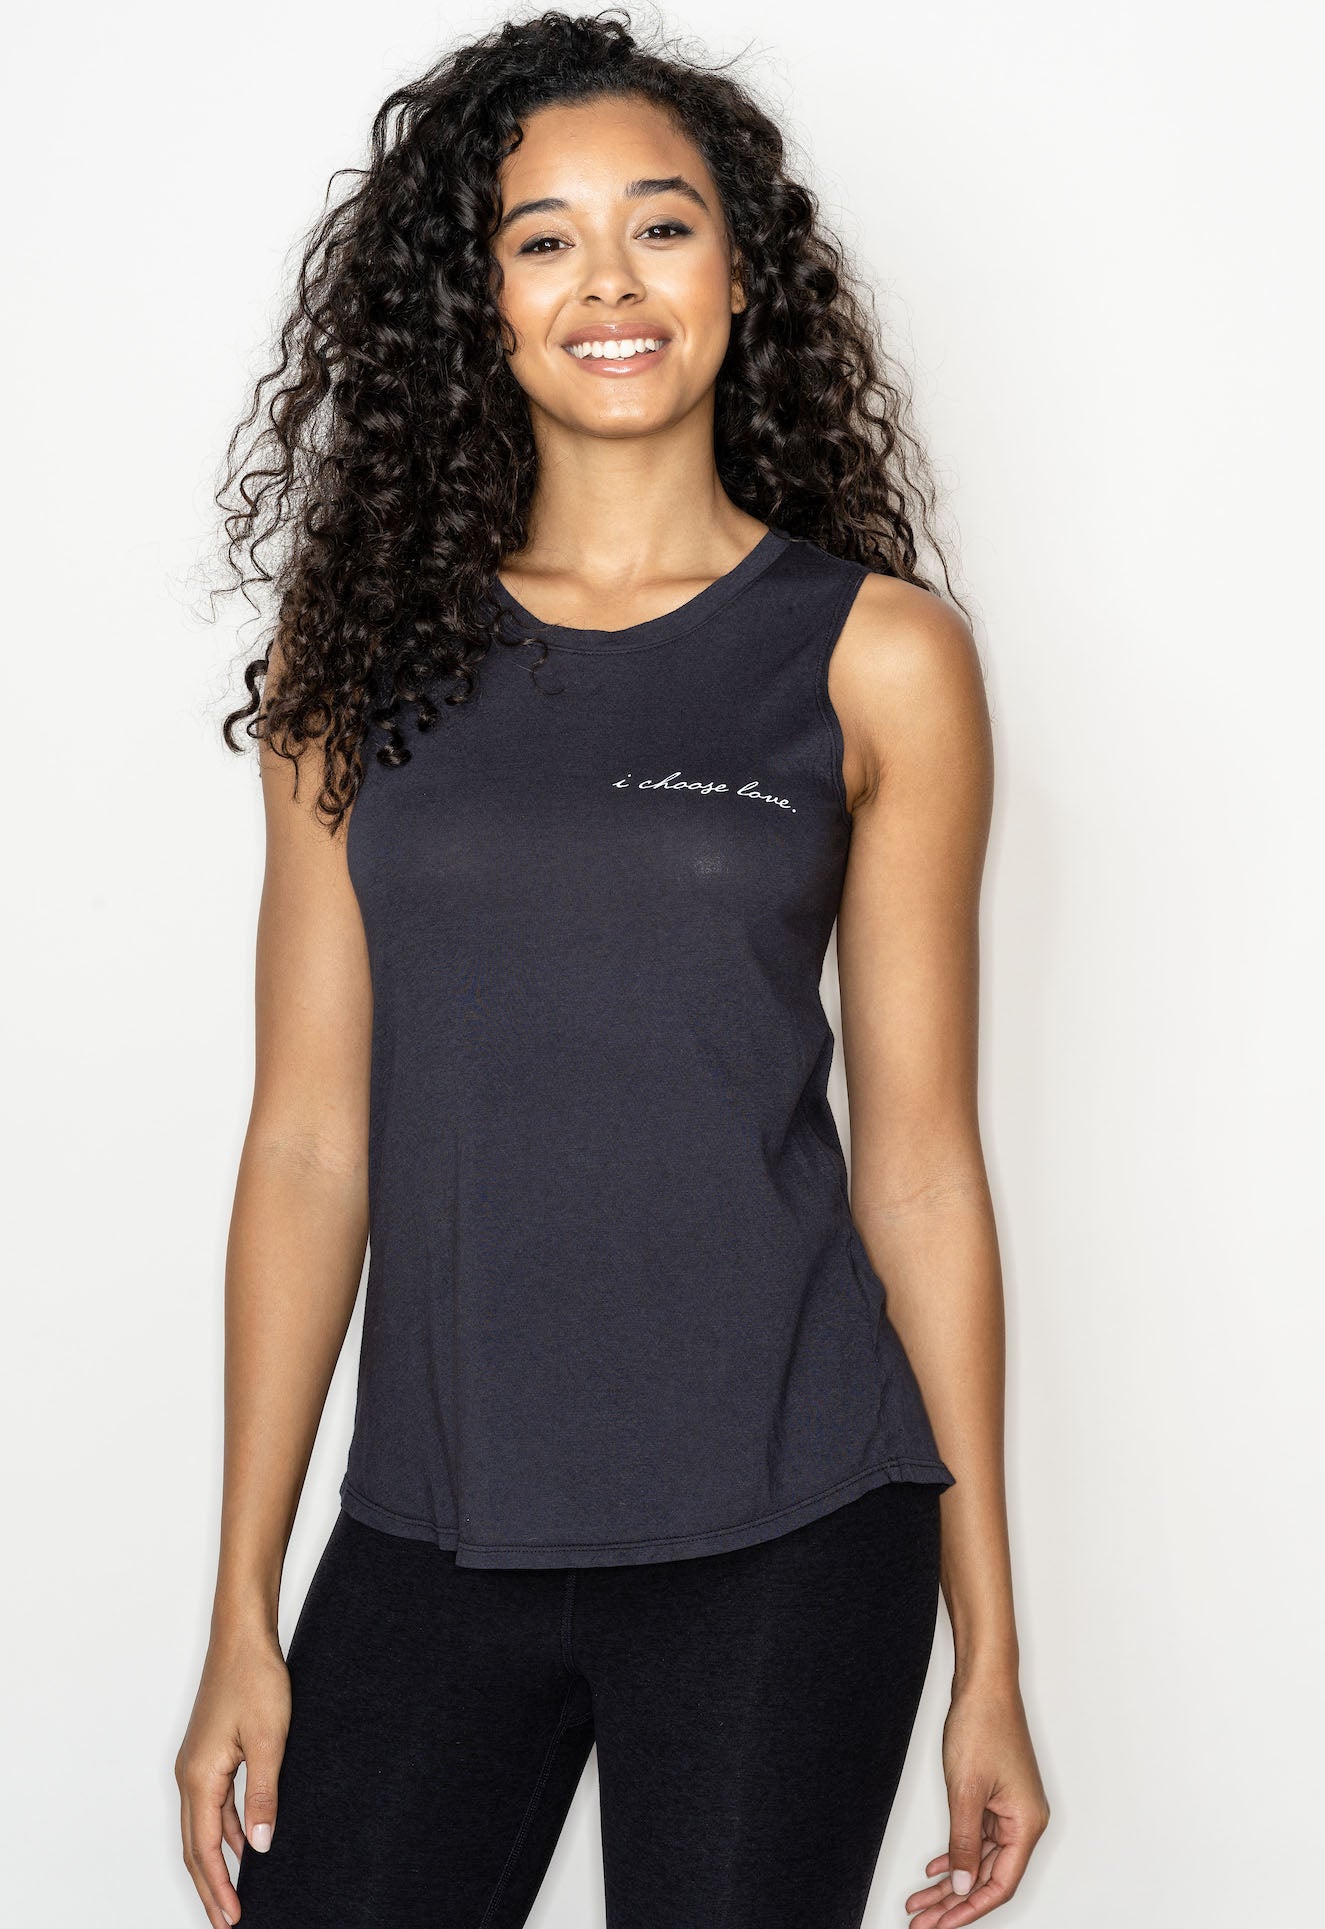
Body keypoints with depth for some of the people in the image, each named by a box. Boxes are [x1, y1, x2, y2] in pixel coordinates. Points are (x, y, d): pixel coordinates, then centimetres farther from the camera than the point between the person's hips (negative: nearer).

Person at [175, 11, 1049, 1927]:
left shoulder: (879, 655, 1)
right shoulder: (362, 648, 6)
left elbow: (919, 1160, 2)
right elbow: (310, 1139, 6)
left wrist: (990, 1649, 2)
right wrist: (244, 1612, 5)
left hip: (782, 1544, -1)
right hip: (429, 1533, 2)